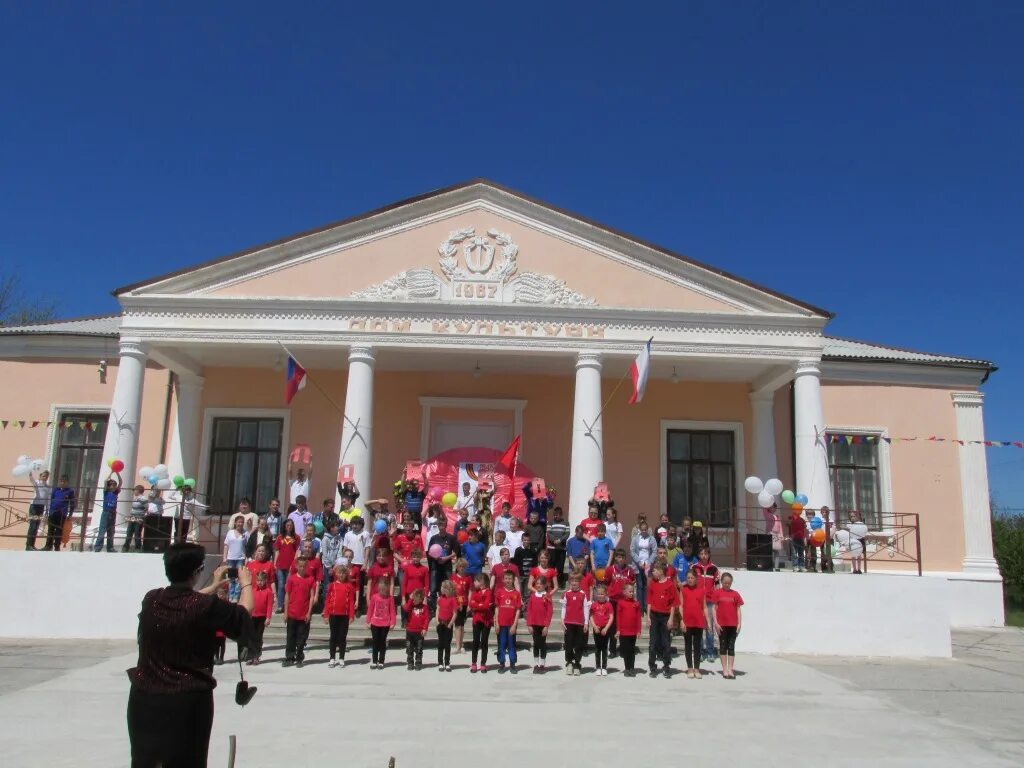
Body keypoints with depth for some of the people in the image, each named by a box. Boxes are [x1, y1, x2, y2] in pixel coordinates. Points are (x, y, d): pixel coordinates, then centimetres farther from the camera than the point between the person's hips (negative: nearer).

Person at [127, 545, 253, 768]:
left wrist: (214, 587, 29)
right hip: (188, 700, -4)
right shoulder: (207, 606, -15)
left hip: (145, 697, 4)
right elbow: (243, 612, 2)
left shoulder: (151, 600, -2)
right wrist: (246, 583, 19)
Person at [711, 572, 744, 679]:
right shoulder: (717, 593, 0)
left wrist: (739, 623, -1)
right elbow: (714, 608, 0)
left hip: (733, 624, 1)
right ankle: (725, 669, 9)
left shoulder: (735, 594, 4)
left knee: (731, 647, 3)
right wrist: (716, 622, -7)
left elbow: (738, 609, 6)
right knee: (723, 646, 5)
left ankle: (730, 669, 5)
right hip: (721, 624, -1)